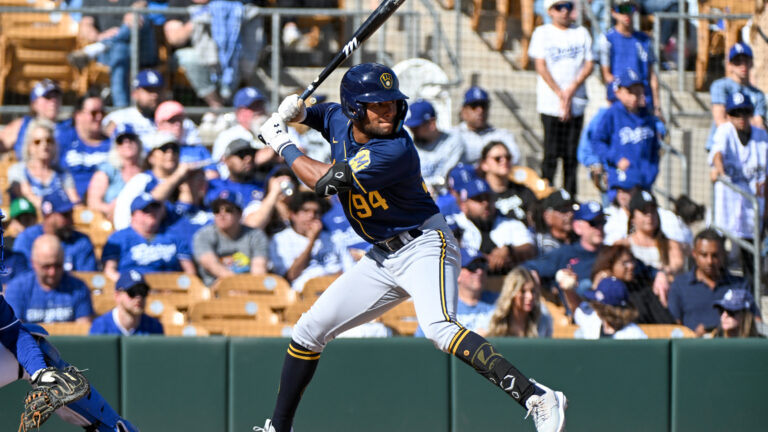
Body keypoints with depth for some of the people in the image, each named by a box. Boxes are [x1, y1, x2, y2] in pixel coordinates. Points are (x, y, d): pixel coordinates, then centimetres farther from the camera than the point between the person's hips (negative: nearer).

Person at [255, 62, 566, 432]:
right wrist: (294, 113, 2)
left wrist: (281, 145, -8)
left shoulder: (395, 150, -26)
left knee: (438, 328, -34)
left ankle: (537, 398, -41)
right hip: (382, 258, 9)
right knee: (309, 331, 11)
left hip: (424, 247, -9)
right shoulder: (340, 122, -1)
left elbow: (325, 181, -22)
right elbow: (322, 113, 26)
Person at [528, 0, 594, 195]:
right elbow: (541, 67, -3)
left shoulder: (581, 33, 12)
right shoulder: (542, 33, 4)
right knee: (551, 153, -7)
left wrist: (571, 90, -8)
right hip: (550, 103, -3)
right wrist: (560, 95, -9)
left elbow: (589, 65, 6)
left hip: (576, 103, 3)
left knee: (571, 155, 2)